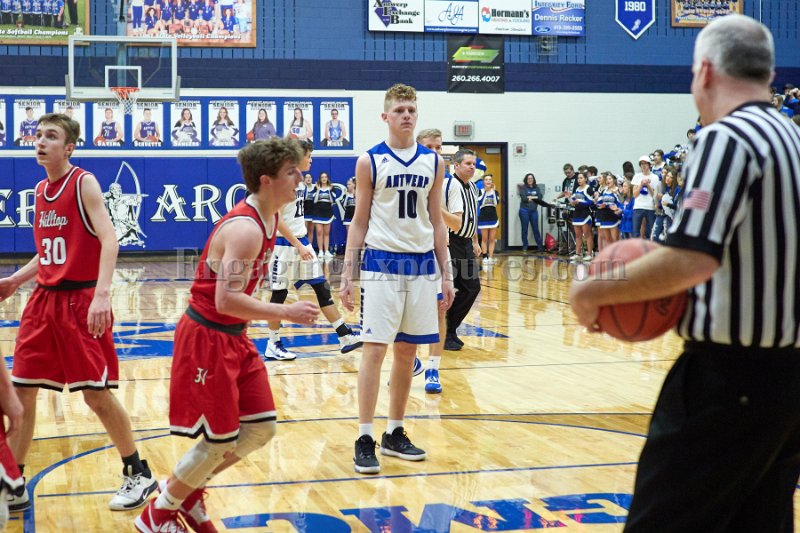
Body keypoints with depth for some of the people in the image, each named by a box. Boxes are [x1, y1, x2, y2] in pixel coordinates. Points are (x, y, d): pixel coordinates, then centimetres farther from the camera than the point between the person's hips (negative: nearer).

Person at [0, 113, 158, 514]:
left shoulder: (84, 183, -10)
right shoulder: (41, 190, 12)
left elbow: (108, 240, -20)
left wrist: (102, 294, -31)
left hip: (80, 301, -7)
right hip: (44, 299, 7)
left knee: (96, 392, -3)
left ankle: (138, 474, 14)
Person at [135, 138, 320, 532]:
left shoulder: (269, 219, 7)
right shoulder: (245, 229, -24)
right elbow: (226, 300, -30)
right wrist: (285, 313, -26)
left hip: (233, 337, 9)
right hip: (207, 338, -9)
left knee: (261, 429, 11)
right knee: (220, 440, -2)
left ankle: (187, 489, 27)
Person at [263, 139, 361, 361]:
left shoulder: (299, 181, 11)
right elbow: (276, 220, -21)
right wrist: (298, 246, -22)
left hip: (301, 241, 9)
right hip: (284, 243, -9)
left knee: (322, 288, 6)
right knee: (279, 293, 0)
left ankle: (345, 337, 7)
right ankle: (273, 346, 11)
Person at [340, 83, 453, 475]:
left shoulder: (432, 162, 8)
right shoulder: (369, 162, -1)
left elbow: (436, 222, 12)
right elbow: (359, 223, 2)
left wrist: (445, 275, 8)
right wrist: (347, 275, -4)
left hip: (422, 265, 4)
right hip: (381, 263, -4)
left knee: (407, 352, 9)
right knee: (374, 349, -7)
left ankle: (395, 434, 19)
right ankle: (365, 439, -3)